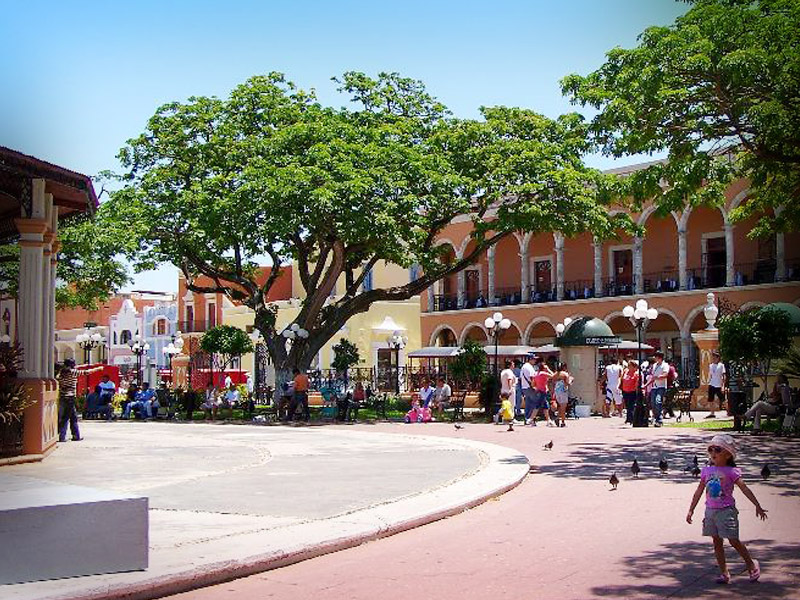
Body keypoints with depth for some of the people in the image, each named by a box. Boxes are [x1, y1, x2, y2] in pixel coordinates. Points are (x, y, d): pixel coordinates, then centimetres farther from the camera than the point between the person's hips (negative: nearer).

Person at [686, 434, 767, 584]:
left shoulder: (731, 472, -7)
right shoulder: (707, 471, 7)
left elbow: (744, 489, -9)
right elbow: (699, 492, 13)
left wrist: (757, 506, -14)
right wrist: (691, 510, 14)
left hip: (726, 510, -5)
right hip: (710, 511, 5)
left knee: (734, 541, -1)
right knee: (717, 542, 7)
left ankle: (752, 564, 21)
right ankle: (724, 573, 13)